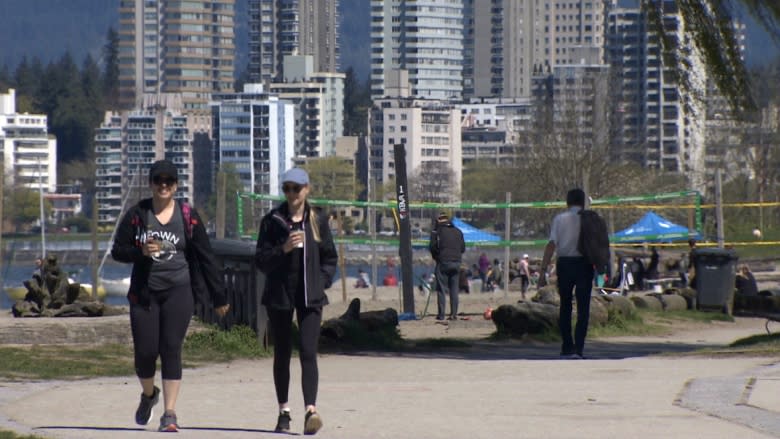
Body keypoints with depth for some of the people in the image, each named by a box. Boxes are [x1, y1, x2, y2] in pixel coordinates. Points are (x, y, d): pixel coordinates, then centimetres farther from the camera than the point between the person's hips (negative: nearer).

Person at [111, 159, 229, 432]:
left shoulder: (188, 217, 2)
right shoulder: (137, 215, 2)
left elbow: (205, 257, 5)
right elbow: (117, 251, 2)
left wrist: (219, 297, 5)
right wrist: (140, 251, -19)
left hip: (178, 292, -1)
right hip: (144, 292, 1)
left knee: (171, 350, -8)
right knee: (145, 352, 0)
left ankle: (170, 413, -6)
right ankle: (149, 394, 31)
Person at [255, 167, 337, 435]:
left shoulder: (318, 221, 5)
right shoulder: (272, 221, 1)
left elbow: (330, 258, 12)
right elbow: (260, 260, -2)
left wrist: (322, 283, -1)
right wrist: (284, 249, -17)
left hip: (310, 297, -1)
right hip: (279, 294, 1)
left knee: (308, 353, -12)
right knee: (282, 354, 9)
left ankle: (310, 410, -21)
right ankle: (284, 412, 19)